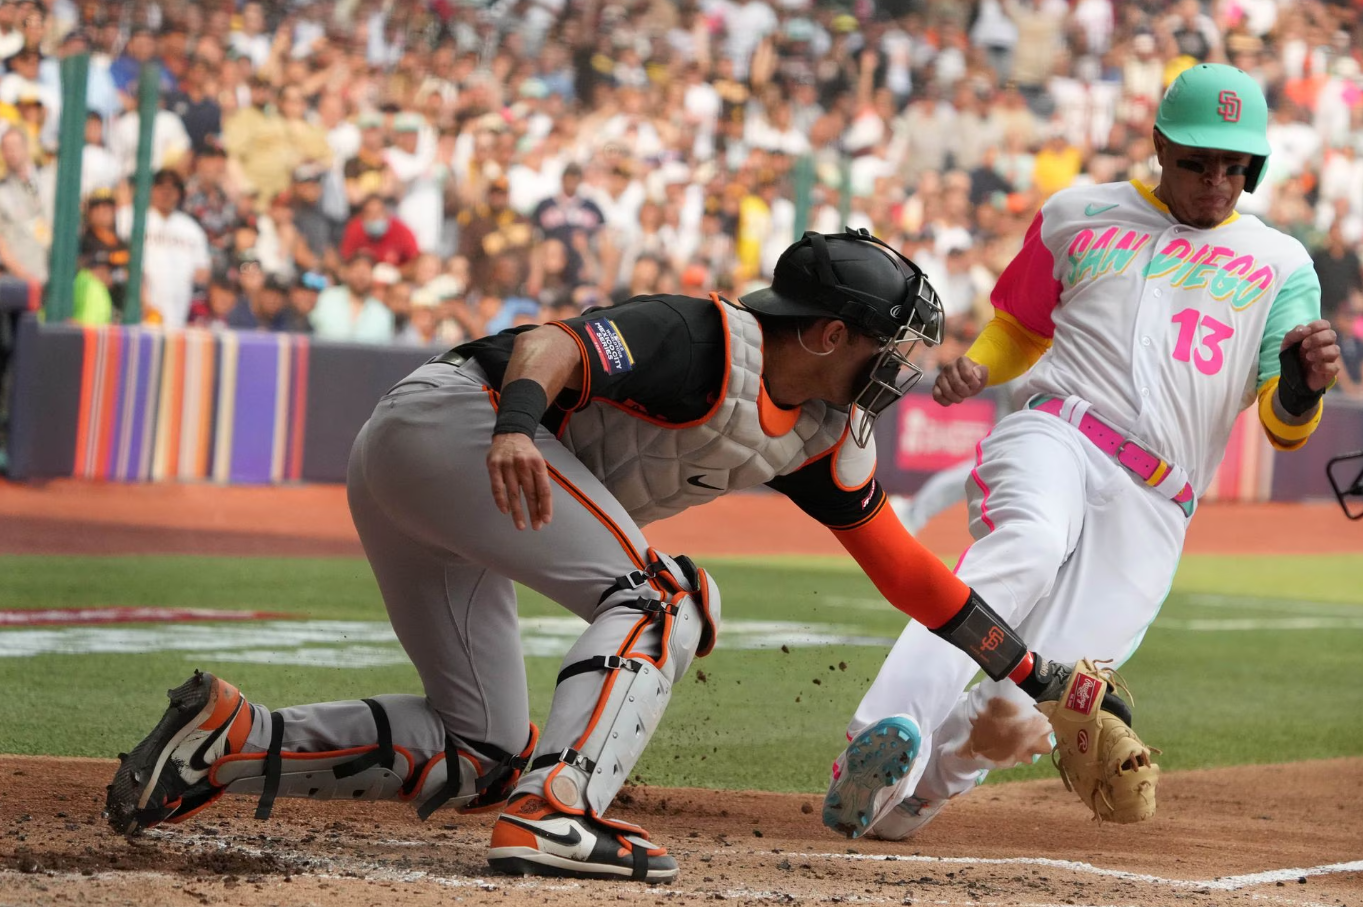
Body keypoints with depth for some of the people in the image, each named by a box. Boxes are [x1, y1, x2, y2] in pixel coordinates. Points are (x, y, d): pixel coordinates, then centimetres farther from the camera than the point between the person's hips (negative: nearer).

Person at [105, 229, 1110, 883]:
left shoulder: (827, 438, 10)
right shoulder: (713, 345, -18)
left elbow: (901, 562, 17)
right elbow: (550, 346, -29)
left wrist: (1028, 669, 15)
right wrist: (516, 425, -51)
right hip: (442, 418, -10)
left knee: (480, 754, 7)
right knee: (660, 597, -20)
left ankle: (231, 738, 1)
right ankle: (555, 815, -32)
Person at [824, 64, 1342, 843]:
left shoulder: (1281, 265, 16)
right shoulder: (1079, 217, 19)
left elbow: (1284, 427, 8)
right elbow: (1020, 327, 30)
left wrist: (1305, 383, -17)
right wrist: (975, 369, 6)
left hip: (1151, 509, 1)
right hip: (1054, 435, -1)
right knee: (1027, 548, -36)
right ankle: (882, 746, -49)